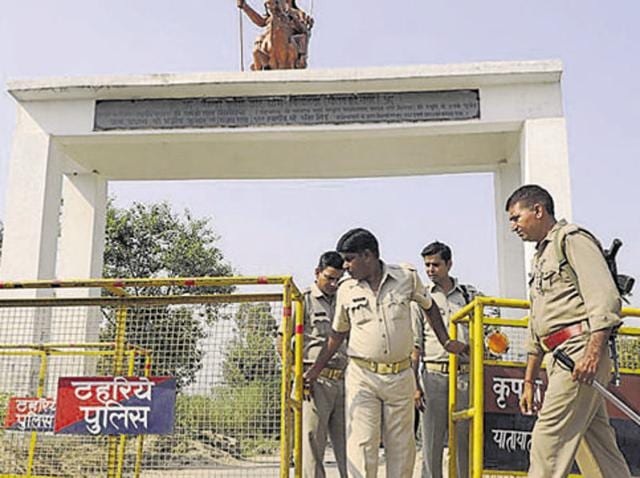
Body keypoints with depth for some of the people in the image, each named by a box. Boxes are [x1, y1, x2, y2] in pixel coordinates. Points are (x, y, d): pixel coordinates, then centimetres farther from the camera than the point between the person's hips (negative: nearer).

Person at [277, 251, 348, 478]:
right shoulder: (304, 301, 1)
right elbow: (282, 343, -3)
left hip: (343, 381, 5)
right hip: (315, 381, -5)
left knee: (347, 447, 8)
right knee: (312, 444, -2)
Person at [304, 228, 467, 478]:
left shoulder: (407, 277, -1)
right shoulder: (346, 289, 3)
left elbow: (429, 306, 17)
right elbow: (337, 334, 14)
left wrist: (446, 342, 14)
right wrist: (314, 370, 12)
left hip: (400, 376, 1)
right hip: (361, 376, 0)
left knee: (401, 446, 7)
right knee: (362, 443, -7)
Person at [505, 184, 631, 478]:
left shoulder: (572, 238, -1)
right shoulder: (540, 257, 26)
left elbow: (605, 297, -15)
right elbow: (536, 331, 26)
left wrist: (593, 352, -25)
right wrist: (529, 381, 22)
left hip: (580, 351, -9)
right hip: (559, 356, 9)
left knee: (549, 442, -11)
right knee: (599, 448, 7)